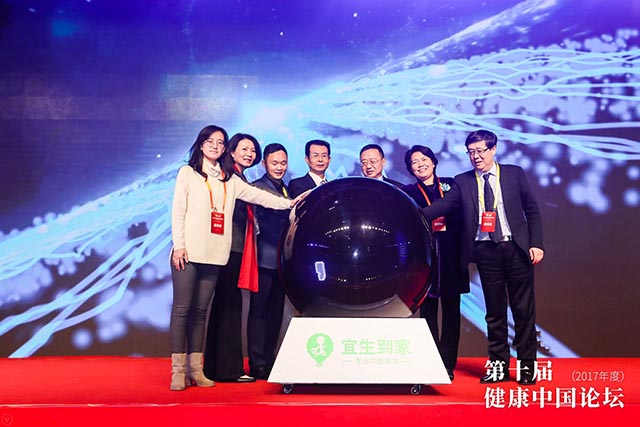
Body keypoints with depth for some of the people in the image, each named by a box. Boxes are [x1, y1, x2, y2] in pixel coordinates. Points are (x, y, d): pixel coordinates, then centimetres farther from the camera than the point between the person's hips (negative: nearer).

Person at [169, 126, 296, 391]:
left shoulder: (229, 179, 17)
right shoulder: (188, 172, 6)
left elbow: (257, 195, 10)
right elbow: (178, 210, 0)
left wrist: (287, 203, -1)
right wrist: (179, 245, -8)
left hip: (214, 255, 4)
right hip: (188, 252, -4)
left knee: (200, 311, 8)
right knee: (182, 309, -4)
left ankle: (195, 369, 13)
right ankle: (178, 371, 2)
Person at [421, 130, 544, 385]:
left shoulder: (514, 174, 4)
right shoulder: (463, 182, 5)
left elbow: (532, 210, 5)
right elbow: (442, 207, -7)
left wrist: (536, 244, -3)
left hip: (516, 249, 0)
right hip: (485, 252, 1)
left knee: (524, 309, 6)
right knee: (494, 311, 9)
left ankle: (527, 364, 20)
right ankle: (498, 364, 21)